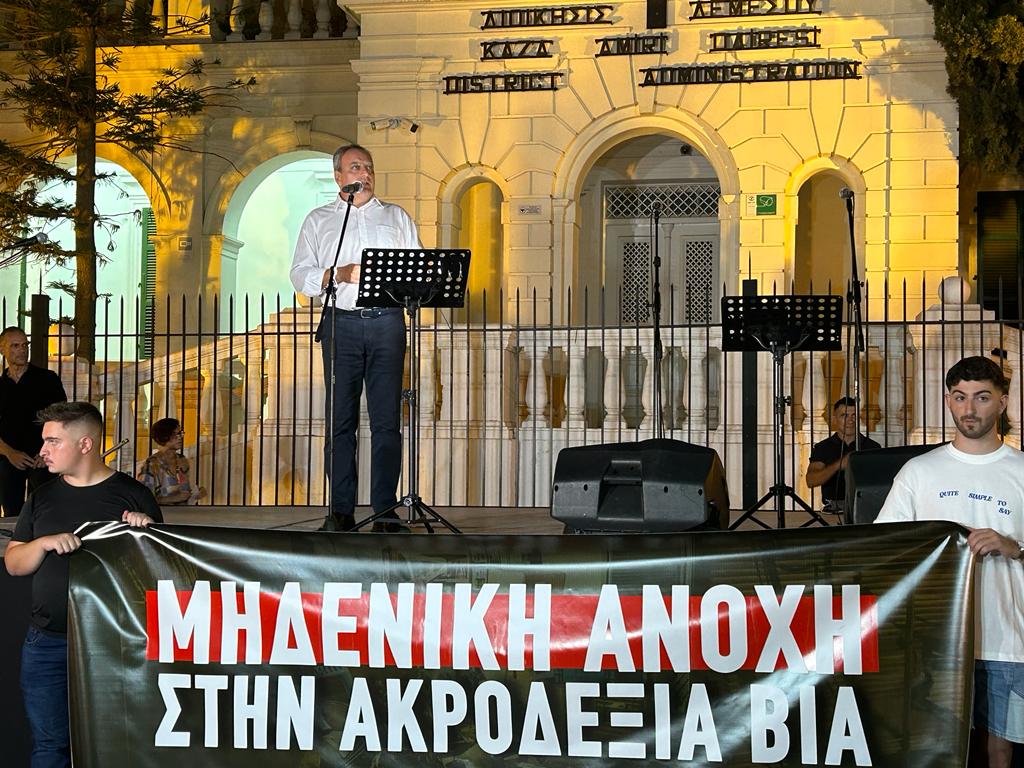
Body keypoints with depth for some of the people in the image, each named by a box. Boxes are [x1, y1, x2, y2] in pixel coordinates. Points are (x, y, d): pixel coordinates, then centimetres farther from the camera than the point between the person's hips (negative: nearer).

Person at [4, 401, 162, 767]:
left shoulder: (133, 494, -1)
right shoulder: (43, 498, 11)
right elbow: (13, 564, 11)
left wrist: (146, 530, -17)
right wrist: (44, 543, -9)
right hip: (47, 642, 3)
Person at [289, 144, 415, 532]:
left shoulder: (396, 217, 18)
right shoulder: (318, 220, 16)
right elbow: (300, 274, 8)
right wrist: (338, 275, -8)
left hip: (386, 322, 0)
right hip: (341, 322, 0)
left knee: (387, 419, -5)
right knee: (340, 419, -3)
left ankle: (385, 510, -4)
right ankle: (341, 511, 1)